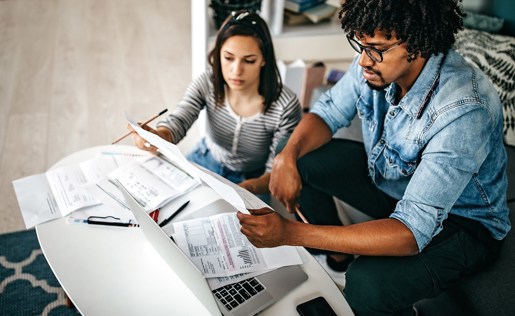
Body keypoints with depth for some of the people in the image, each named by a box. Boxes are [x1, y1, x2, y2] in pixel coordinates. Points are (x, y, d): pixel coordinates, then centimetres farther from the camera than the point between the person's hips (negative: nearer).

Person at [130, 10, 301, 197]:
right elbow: (178, 121, -27)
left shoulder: (285, 107, -27)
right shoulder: (207, 83, -17)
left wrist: (248, 188, -43)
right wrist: (158, 136, -50)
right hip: (204, 161, 3)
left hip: (249, 180, -3)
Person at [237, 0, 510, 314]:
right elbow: (329, 112, -2)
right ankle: (338, 254, 18)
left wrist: (291, 233, -44)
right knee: (303, 160, -6)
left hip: (462, 221, -6)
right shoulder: (377, 61, -18)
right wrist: (288, 155, -24)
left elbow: (413, 232, -39)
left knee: (367, 284, -32)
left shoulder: (464, 110, -37)